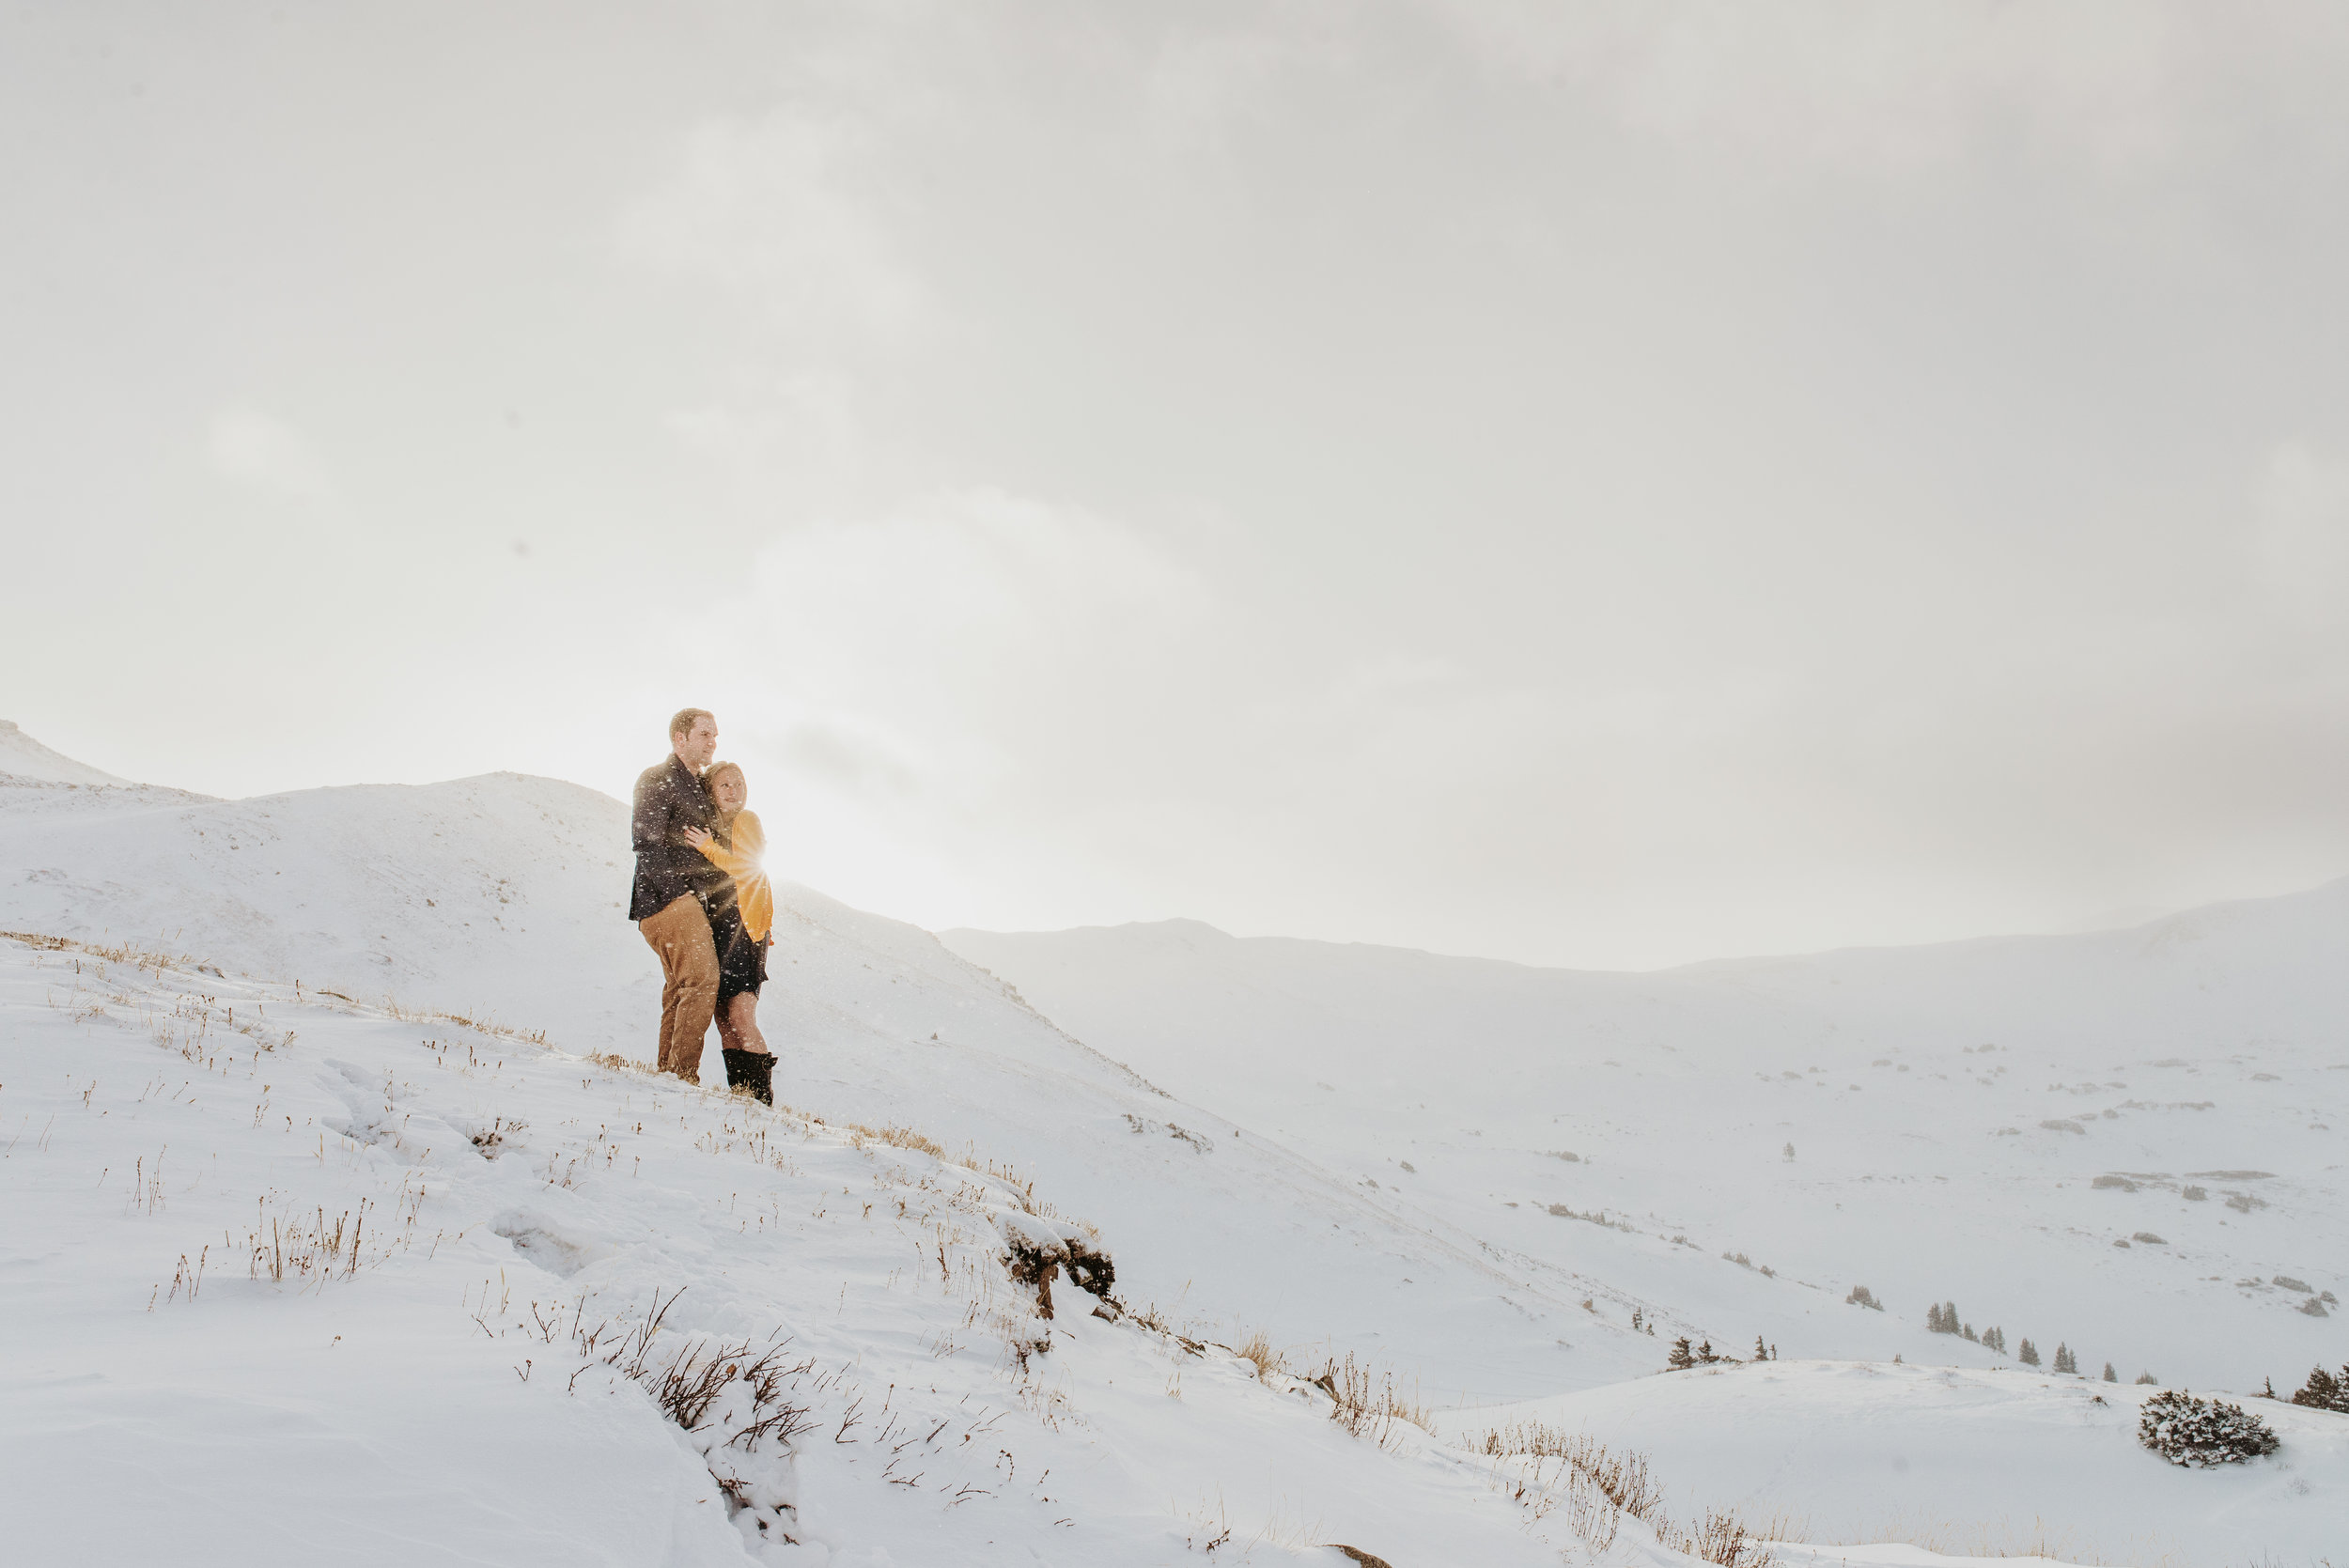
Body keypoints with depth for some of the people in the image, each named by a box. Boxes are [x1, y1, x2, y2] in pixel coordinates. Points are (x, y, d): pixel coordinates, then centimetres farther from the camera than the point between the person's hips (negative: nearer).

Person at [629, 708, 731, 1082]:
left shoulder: (697, 787, 23)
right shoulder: (658, 779, -5)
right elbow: (646, 842, -14)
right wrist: (677, 890, -18)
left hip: (690, 899, 9)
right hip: (667, 898, -9)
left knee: (680, 988, 8)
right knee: (703, 980, -16)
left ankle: (667, 1069, 10)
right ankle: (682, 1073, -16)